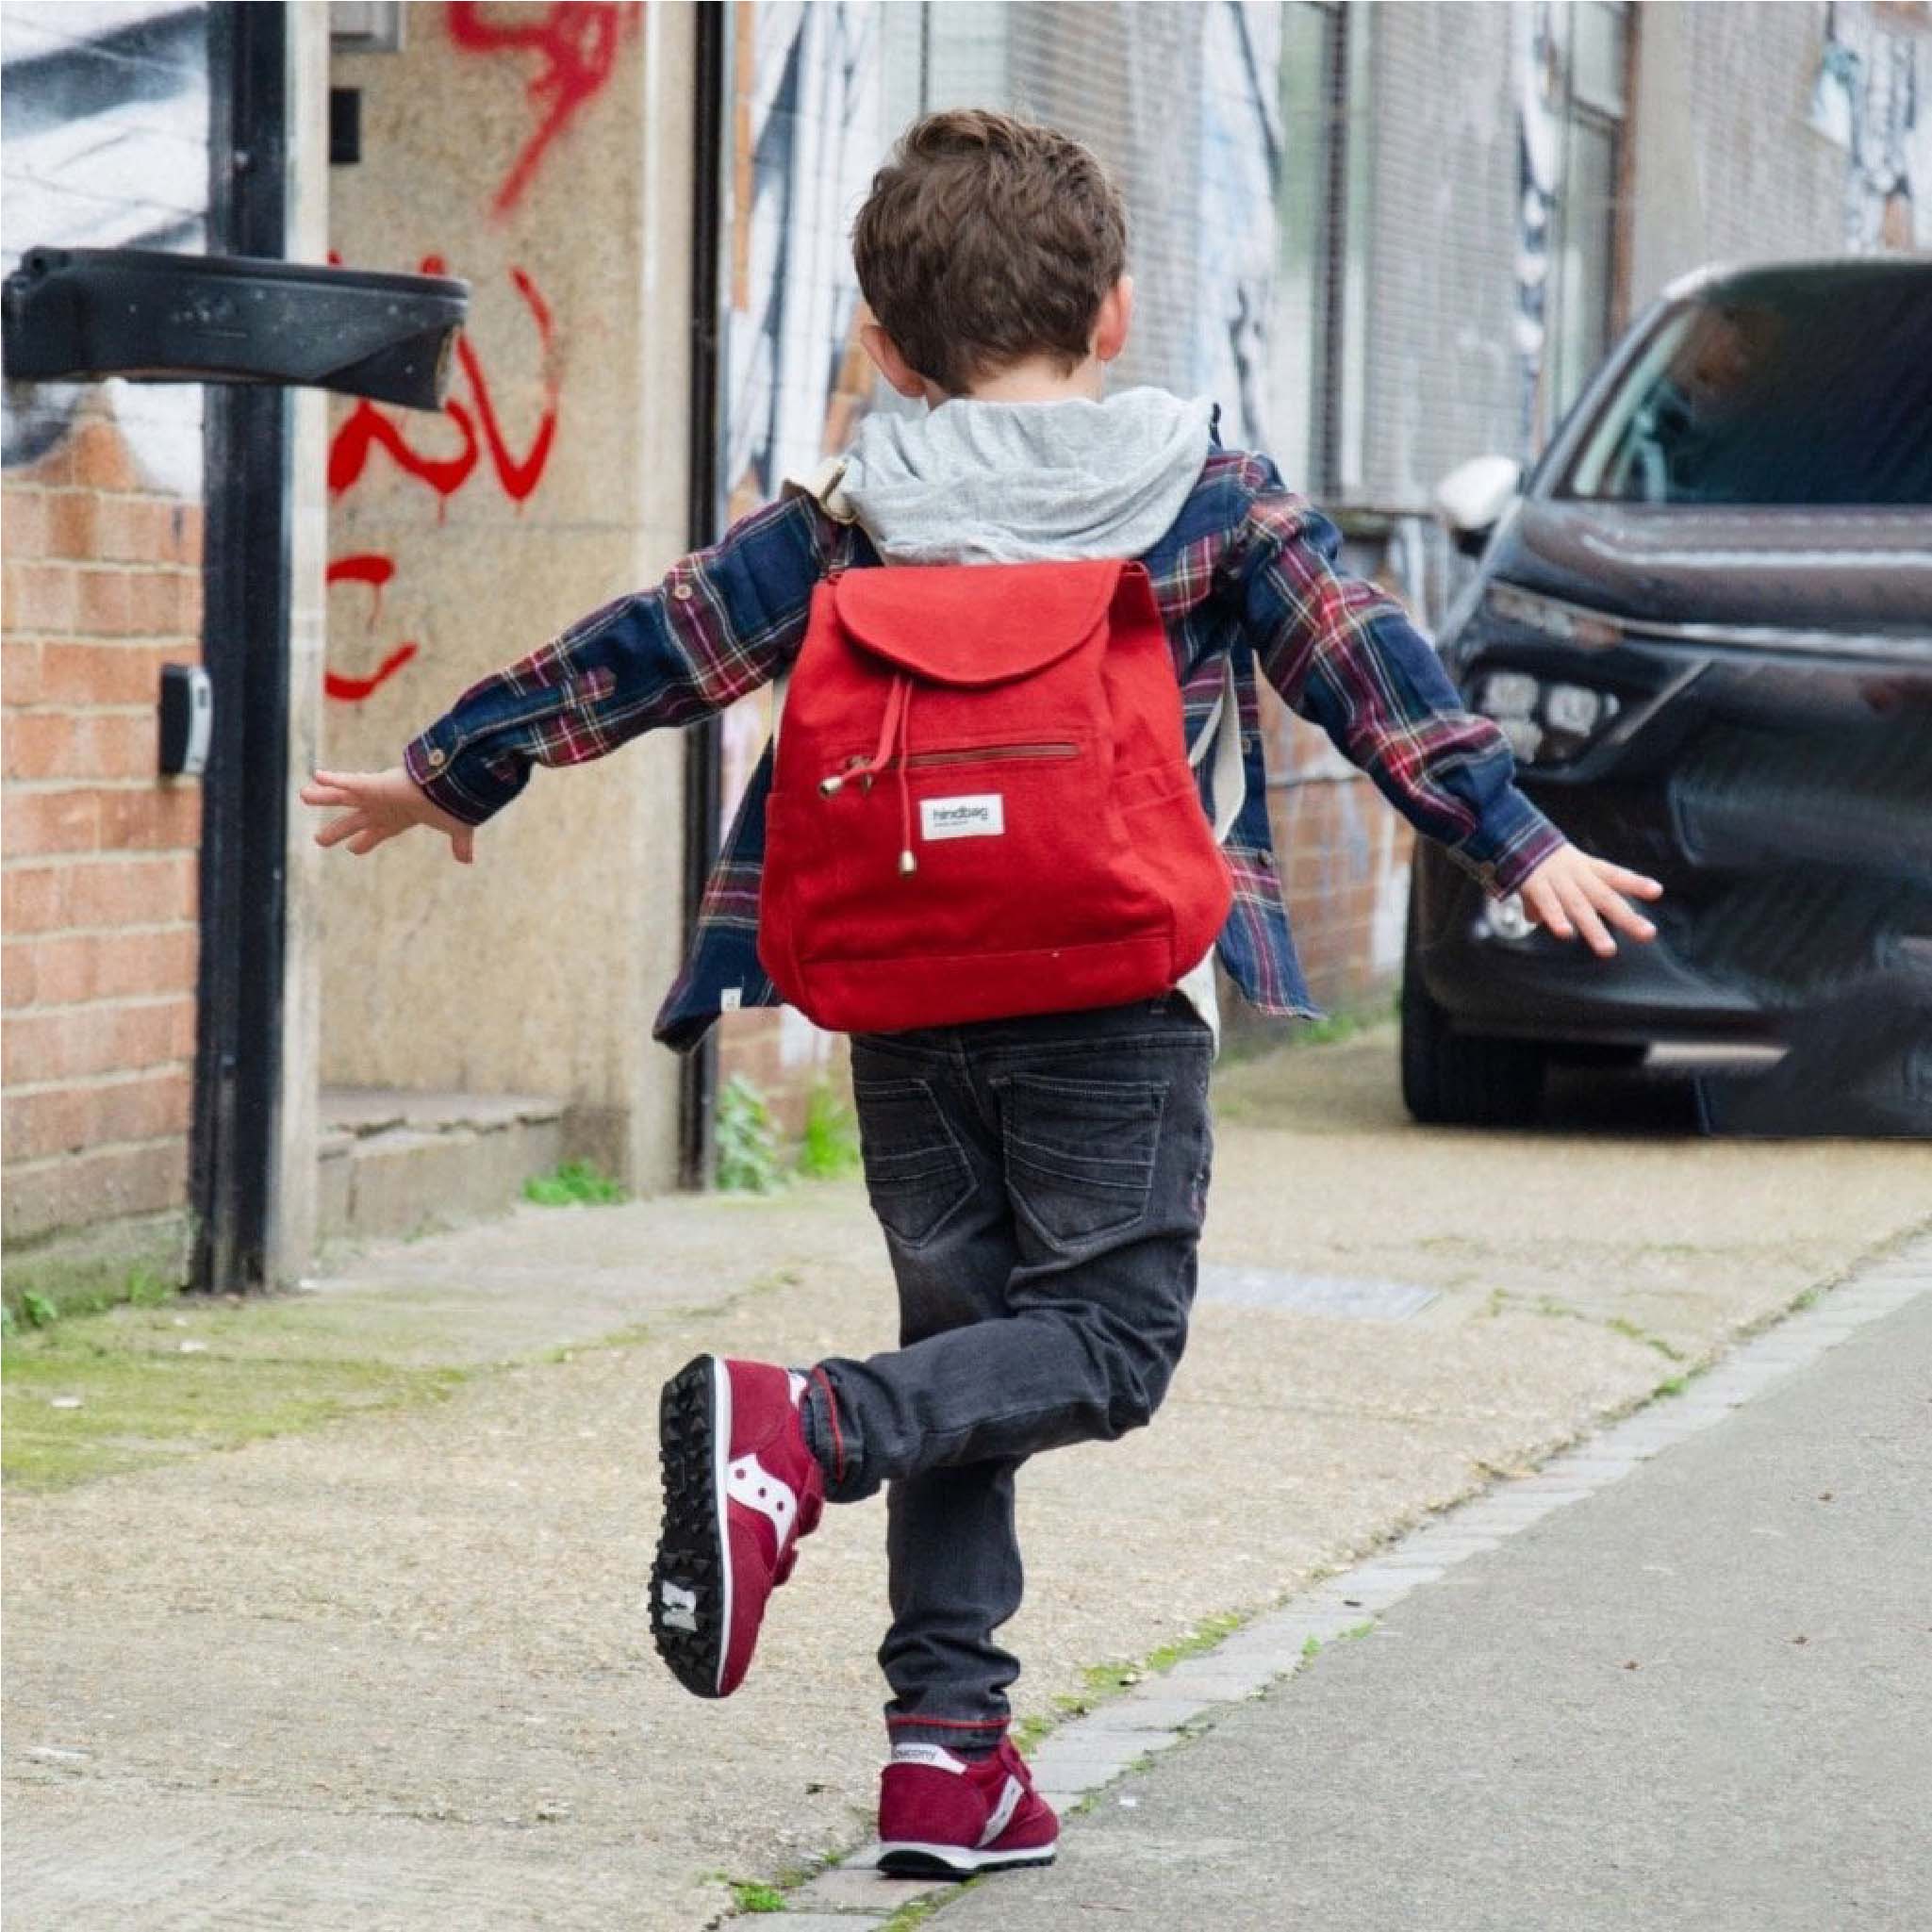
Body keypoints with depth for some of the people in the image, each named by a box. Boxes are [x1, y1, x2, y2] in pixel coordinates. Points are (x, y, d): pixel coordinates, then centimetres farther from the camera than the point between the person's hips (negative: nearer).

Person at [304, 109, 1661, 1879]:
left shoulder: (848, 528, 8)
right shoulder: (1215, 499, 5)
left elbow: (648, 650, 10)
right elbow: (1369, 670, 1)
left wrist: (451, 772, 20)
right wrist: (1518, 843, 6)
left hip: (907, 1009, 3)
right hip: (1119, 1005, -3)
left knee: (969, 1346, 14)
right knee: (1109, 1340, 1)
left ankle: (946, 1740, 7)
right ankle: (801, 1428, -25)